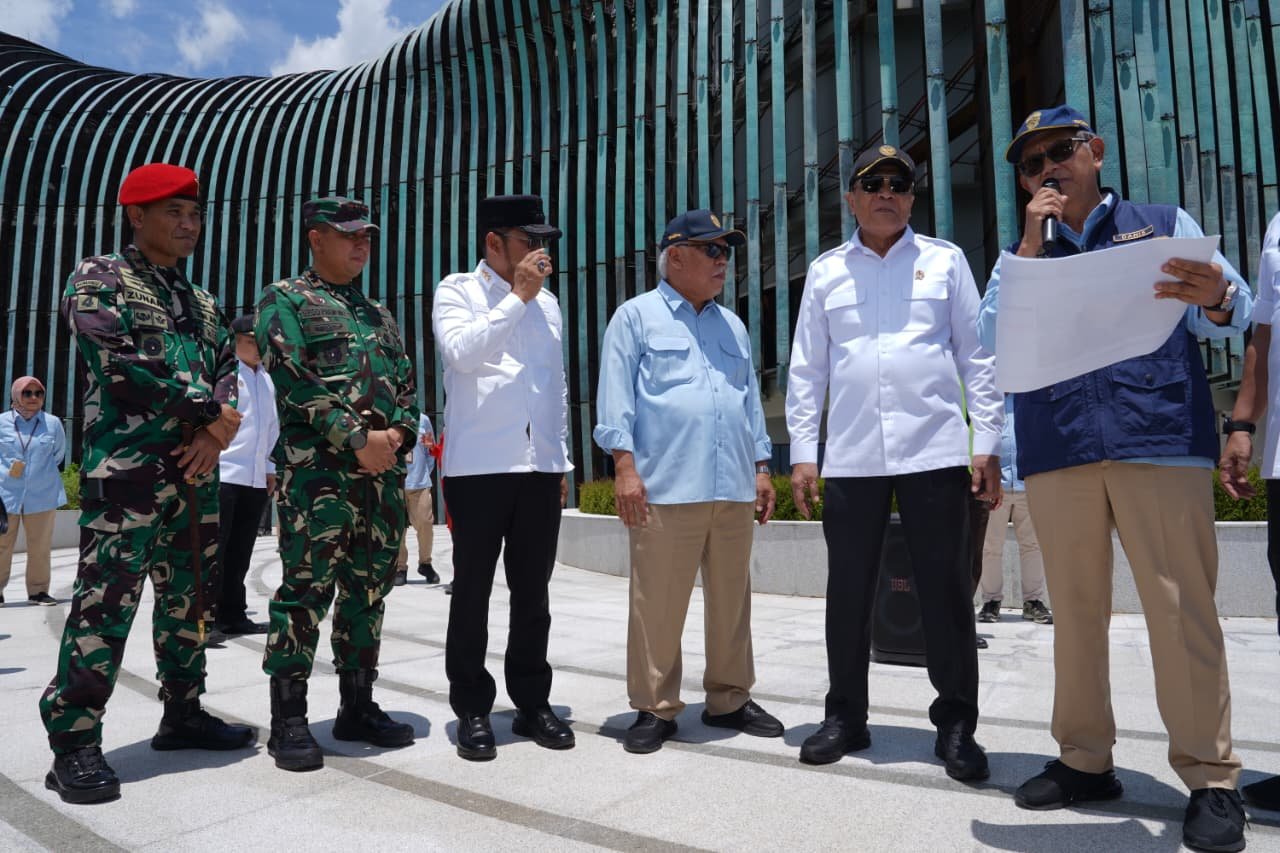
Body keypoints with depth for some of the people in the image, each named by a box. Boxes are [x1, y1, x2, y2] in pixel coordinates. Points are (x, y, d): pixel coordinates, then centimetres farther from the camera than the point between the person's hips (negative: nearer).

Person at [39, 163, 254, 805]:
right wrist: (210, 412, -12)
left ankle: (182, 715, 22)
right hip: (125, 469, -6)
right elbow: (121, 362, -13)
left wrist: (216, 434, -6)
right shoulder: (98, 280, 1)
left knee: (189, 600, 11)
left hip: (195, 471, 7)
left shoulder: (199, 302, 20)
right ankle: (74, 743, 3)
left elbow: (228, 372, 14)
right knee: (104, 603, -7)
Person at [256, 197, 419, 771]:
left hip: (383, 472, 6)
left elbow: (406, 384, 19)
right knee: (306, 590, -4)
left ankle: (358, 707, 21)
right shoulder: (285, 301, 4)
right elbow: (293, 381, -10)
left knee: (368, 591, 10)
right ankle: (288, 721, 8)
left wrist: (398, 433, -2)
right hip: (316, 470, -6)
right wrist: (359, 439, -15)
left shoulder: (378, 314, 23)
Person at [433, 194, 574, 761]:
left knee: (532, 592, 11)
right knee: (473, 591, 5)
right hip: (478, 465, -4)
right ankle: (472, 710, 17)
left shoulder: (546, 303, 17)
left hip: (540, 468, 5)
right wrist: (518, 296, -12)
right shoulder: (457, 292, 3)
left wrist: (562, 462, 16)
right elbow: (460, 350, -18)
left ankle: (532, 703, 23)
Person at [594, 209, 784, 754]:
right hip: (666, 487, -5)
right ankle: (654, 709, 11)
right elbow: (616, 395, -2)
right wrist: (624, 464, -11)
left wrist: (761, 467, 16)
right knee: (658, 603, -2)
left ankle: (729, 699, 23)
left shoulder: (732, 325, 23)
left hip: (734, 489, 6)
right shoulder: (637, 316, 6)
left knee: (731, 601, 10)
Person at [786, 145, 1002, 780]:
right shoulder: (826, 271, 12)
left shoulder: (944, 261, 9)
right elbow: (806, 368, 10)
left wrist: (989, 445, -1)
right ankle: (845, 716, 22)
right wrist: (801, 453, 4)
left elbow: (977, 357, 6)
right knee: (848, 592, 7)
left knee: (946, 593, 4)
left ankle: (956, 724, 19)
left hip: (935, 453, -1)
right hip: (850, 459, 1)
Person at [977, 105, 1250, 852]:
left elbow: (1235, 312, 3)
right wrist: (1031, 248, -3)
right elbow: (994, 339, 3)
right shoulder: (1021, 255, 18)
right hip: (1057, 450, 2)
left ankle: (1212, 779, 9)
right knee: (1076, 606, 6)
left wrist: (1214, 298, -21)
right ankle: (1085, 759, 17)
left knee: (1182, 606, -3)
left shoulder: (1164, 224, 14)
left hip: (1160, 438, -2)